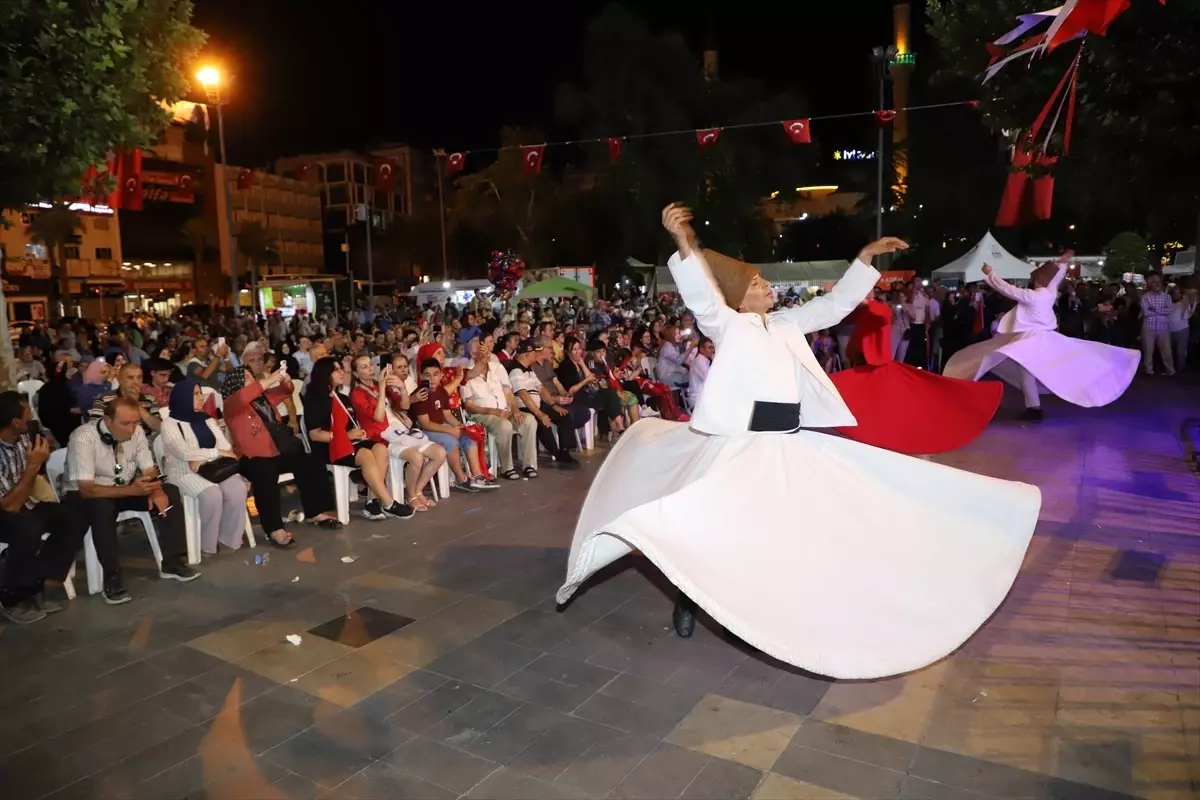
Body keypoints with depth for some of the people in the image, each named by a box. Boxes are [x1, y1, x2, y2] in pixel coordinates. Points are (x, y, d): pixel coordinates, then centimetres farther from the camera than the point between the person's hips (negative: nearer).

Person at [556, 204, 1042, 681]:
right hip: (743, 445, -7)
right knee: (714, 526, -7)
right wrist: (685, 245, -42)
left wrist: (866, 257, 15)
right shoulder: (727, 325, -6)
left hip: (792, 445, 7)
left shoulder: (784, 325, 15)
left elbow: (835, 305, 20)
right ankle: (690, 598, 15)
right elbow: (702, 296, -25)